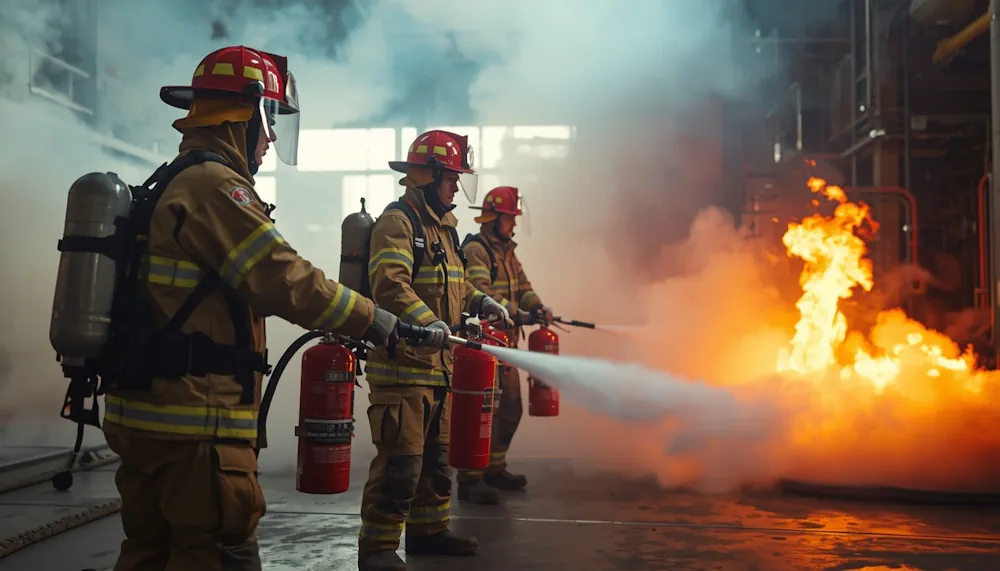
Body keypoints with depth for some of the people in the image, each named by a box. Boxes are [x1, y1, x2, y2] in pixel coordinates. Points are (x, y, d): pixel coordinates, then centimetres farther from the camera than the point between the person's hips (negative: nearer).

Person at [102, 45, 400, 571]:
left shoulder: (173, 186, 17)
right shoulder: (215, 187, -14)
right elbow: (287, 281, -19)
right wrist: (373, 321, -8)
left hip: (144, 413, 10)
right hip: (195, 423, -10)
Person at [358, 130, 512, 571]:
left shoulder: (444, 226, 19)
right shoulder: (397, 221, -12)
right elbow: (390, 285, -27)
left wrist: (480, 302, 8)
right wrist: (426, 322, -39)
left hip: (437, 363, 10)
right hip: (402, 362, -10)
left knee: (435, 456, 19)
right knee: (400, 460, -9)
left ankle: (428, 531, 32)